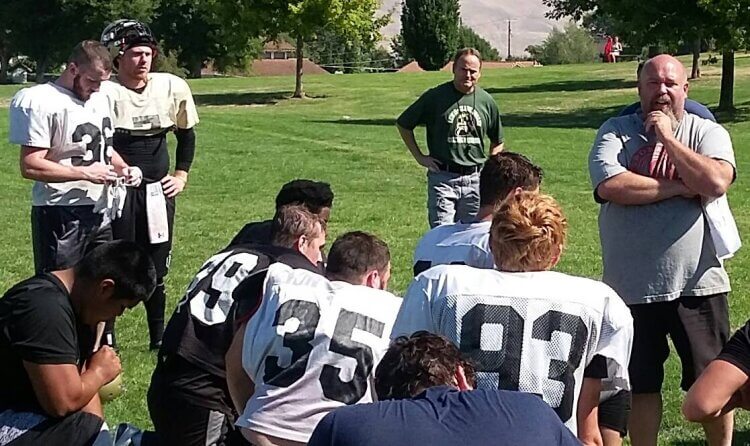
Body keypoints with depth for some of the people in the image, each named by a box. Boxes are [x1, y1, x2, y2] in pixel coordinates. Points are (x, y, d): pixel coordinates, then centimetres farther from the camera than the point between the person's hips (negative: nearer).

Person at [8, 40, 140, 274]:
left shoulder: (100, 100, 14)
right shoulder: (42, 102, -14)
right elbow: (30, 167, -19)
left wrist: (123, 168, 4)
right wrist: (86, 173, -20)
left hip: (99, 212, 8)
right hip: (60, 216, -8)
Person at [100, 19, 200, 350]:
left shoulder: (173, 87, -2)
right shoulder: (105, 93, -15)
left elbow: (186, 133, 15)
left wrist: (181, 174, 10)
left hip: (158, 190, 4)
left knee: (156, 268, 13)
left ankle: (158, 337, 25)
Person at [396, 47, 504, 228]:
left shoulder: (486, 101, 7)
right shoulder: (435, 97, -3)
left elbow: (497, 141, 22)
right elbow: (403, 124, 8)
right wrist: (419, 157, 3)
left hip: (475, 179, 3)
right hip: (443, 177, -3)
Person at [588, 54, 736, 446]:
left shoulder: (708, 133, 2)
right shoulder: (616, 132, 1)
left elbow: (715, 182, -19)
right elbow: (610, 186, -18)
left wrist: (667, 137, -12)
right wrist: (678, 189, -12)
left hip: (697, 284, 0)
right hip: (633, 286, 0)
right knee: (640, 384, 14)